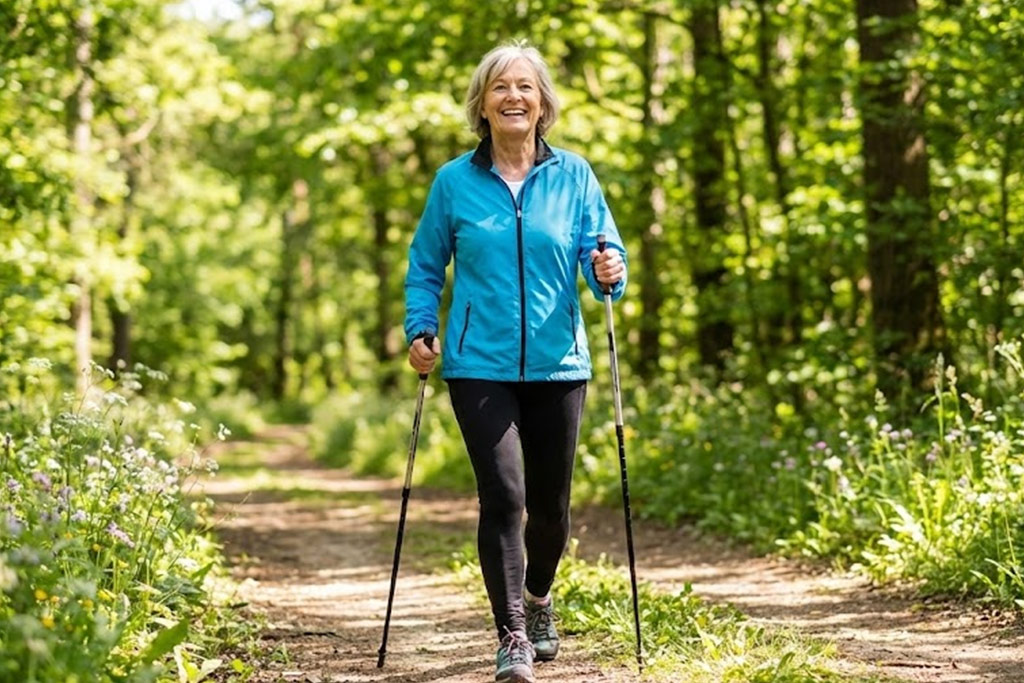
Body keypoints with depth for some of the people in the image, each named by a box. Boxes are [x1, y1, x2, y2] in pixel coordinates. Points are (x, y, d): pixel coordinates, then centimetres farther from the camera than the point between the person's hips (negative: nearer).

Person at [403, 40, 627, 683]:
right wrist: (420, 329, -2)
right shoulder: (455, 182, 2)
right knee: (503, 495, -14)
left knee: (550, 503, 10)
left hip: (557, 364, 2)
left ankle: (537, 597, 40)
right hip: (480, 366, -1)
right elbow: (425, 267, 11)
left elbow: (603, 257, 3)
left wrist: (609, 272, -19)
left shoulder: (574, 175, 3)